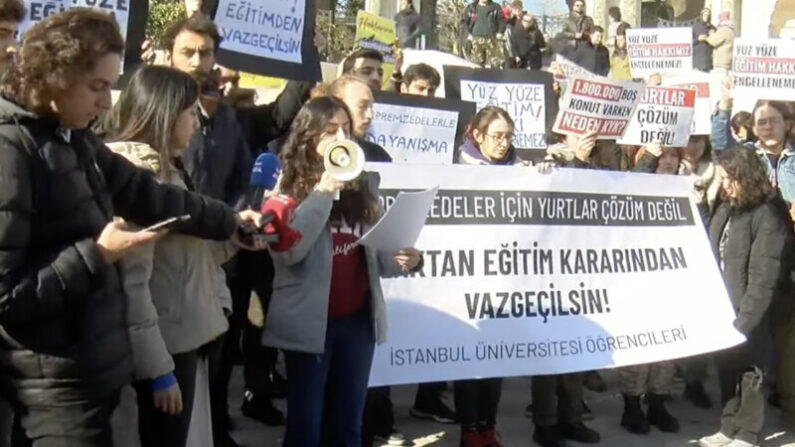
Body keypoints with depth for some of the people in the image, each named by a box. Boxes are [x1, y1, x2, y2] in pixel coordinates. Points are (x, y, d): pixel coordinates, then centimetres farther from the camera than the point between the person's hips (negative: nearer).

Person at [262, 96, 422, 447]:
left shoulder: (363, 183, 9)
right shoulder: (288, 185, -5)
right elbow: (287, 250, -20)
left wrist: (400, 260, -8)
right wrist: (323, 192, -21)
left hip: (358, 320, 4)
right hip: (310, 321, -4)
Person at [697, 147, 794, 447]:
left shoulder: (768, 215, -14)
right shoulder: (724, 209, 10)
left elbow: (764, 276, -18)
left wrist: (745, 318, -20)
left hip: (751, 311, -7)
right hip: (723, 306, 7)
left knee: (750, 372, 3)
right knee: (726, 369, 14)